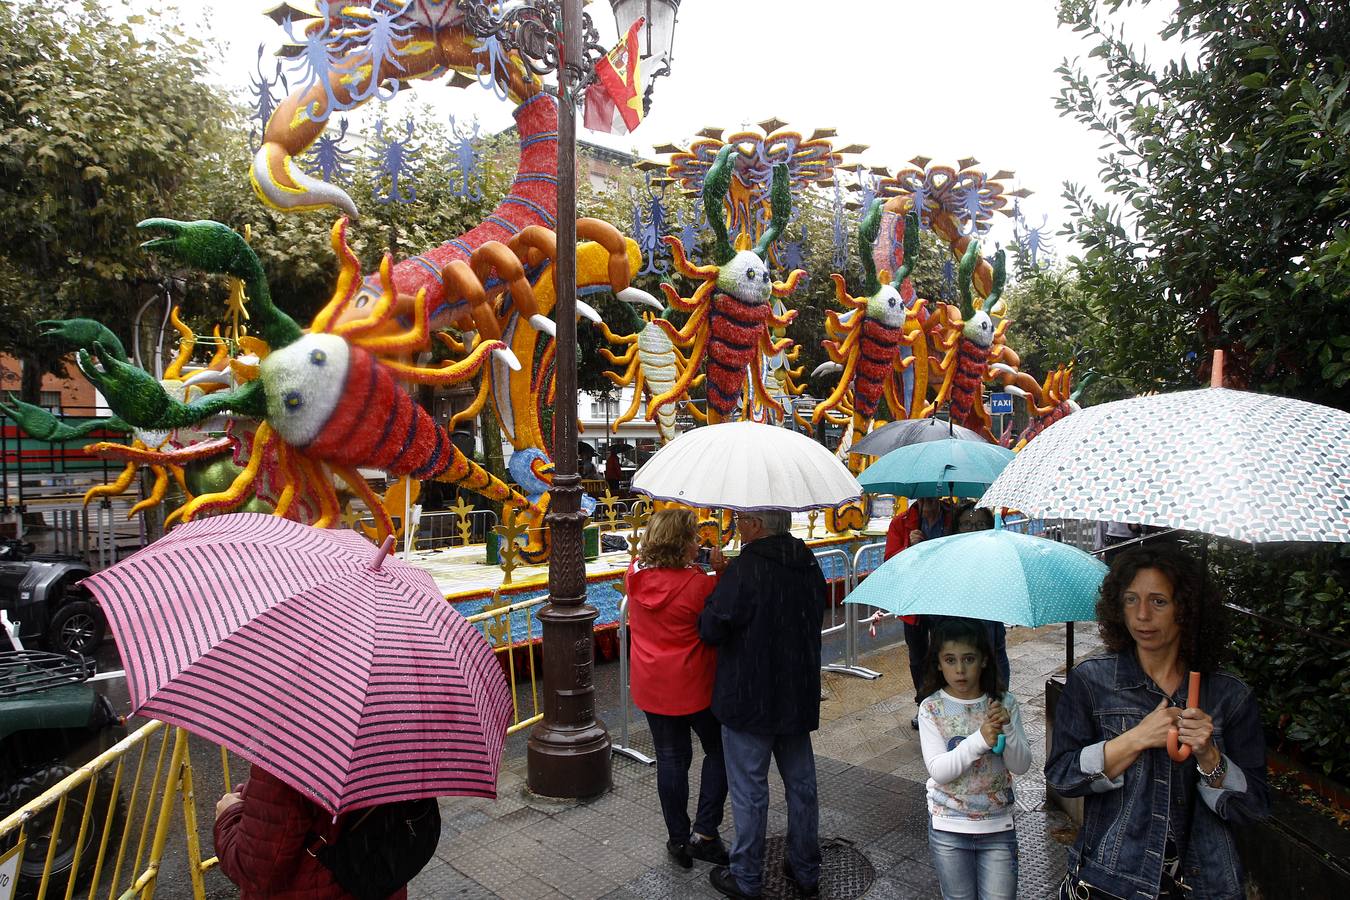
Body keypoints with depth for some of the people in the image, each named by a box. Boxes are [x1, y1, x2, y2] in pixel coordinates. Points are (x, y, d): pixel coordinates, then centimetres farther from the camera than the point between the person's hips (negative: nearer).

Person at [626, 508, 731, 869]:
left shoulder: (635, 575, -6)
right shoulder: (698, 583, -22)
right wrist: (720, 572, -10)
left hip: (651, 686, 5)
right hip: (694, 685, -5)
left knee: (671, 758, 16)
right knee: (719, 751, 17)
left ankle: (678, 839, 26)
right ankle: (704, 833, 13)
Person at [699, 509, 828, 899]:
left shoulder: (745, 570, -23)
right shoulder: (809, 565, 1)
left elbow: (711, 629, -21)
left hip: (749, 699, -7)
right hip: (799, 698, 7)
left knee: (749, 790, 8)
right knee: (801, 784, 18)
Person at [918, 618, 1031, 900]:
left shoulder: (1005, 704, -6)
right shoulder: (931, 708, -11)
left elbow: (1021, 766, -8)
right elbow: (938, 770, -17)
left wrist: (1007, 728, -26)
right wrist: (980, 740, -29)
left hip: (998, 826, 1)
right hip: (949, 827, -1)